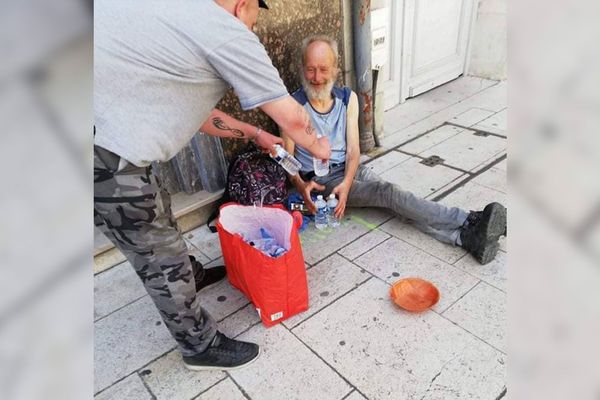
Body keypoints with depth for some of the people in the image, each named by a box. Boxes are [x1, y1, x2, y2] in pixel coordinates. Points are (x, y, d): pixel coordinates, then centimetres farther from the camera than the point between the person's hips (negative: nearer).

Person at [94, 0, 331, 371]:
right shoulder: (228, 34, -9)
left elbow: (194, 110, 27)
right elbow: (293, 118, -2)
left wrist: (255, 134, 33)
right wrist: (318, 146, 19)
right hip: (105, 157, -10)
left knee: (159, 217, 29)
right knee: (161, 259, 8)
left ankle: (189, 275, 57)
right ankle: (202, 347, 31)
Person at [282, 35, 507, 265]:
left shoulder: (348, 98, 3)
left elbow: (353, 150, -2)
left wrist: (346, 183, -21)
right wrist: (301, 186, -29)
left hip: (349, 168, 4)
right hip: (319, 180, -4)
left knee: (388, 193, -23)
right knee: (388, 192, -24)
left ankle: (466, 237, -36)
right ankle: (470, 222, -31)